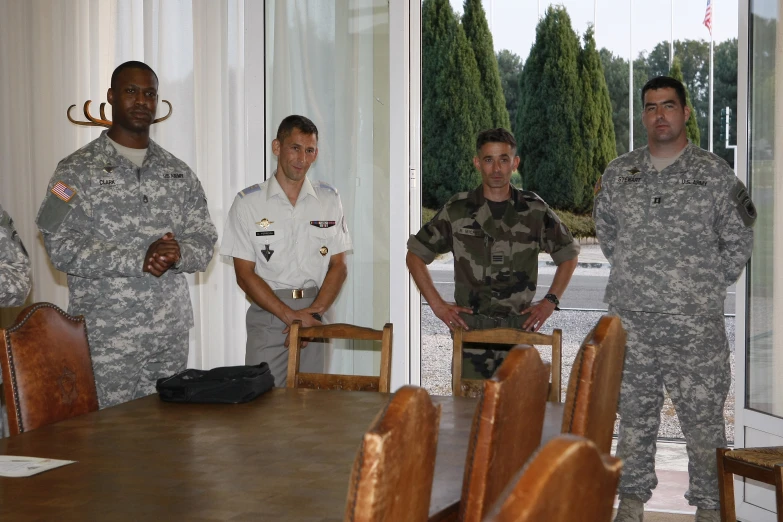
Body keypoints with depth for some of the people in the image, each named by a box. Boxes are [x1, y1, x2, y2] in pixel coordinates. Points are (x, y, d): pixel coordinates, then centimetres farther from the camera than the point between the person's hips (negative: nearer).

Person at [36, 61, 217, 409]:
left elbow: (205, 242, 8)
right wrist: (139, 259, -20)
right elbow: (61, 247, -12)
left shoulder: (178, 172, 12)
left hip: (171, 335, 4)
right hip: (105, 338, -4)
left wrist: (177, 254, -15)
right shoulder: (77, 170, -1)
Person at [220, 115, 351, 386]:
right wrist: (290, 315, -11)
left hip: (313, 314, 2)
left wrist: (314, 311, -9)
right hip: (267, 313, -2)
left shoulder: (329, 199, 9)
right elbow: (245, 274, -2)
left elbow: (339, 266, 7)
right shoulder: (248, 202, 1)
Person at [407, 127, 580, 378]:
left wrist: (550, 302, 9)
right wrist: (438, 305, 3)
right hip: (470, 327, 0)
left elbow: (568, 254, 19)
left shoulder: (534, 210, 6)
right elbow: (415, 256, 11)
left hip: (520, 329, 1)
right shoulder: (457, 210, 4)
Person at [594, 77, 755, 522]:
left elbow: (738, 242, 5)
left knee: (703, 418, 2)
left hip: (696, 323, -3)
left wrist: (709, 286, 4)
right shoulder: (618, 174, 7)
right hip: (631, 320, 3)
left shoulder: (715, 174, -1)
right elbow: (607, 234, 20)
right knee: (635, 414, 11)